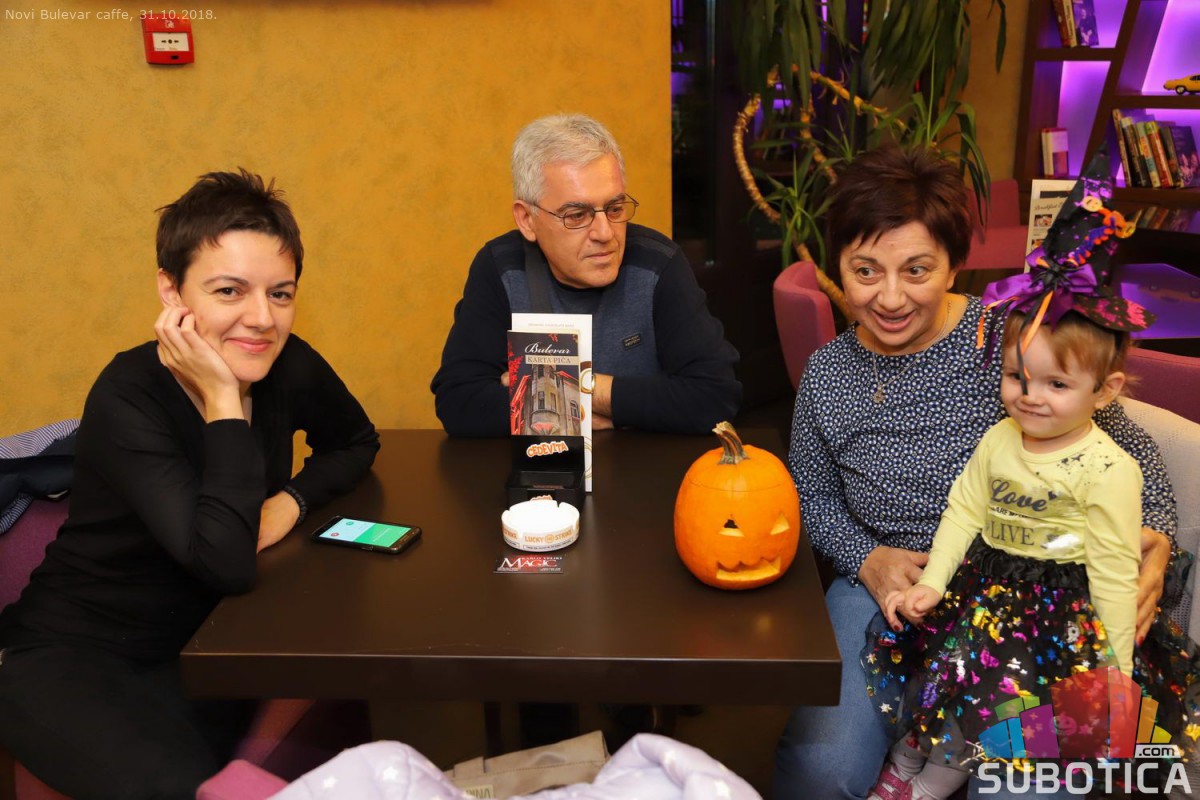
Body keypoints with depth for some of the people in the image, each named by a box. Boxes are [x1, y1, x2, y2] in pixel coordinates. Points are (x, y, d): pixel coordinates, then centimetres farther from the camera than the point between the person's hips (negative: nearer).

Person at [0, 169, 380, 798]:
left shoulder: (290, 368, -10)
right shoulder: (126, 399, -25)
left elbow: (357, 442, 11)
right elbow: (226, 564, -35)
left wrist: (293, 498, -9)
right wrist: (224, 404, -31)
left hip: (205, 641, 6)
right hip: (74, 657, -5)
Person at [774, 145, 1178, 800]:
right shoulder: (826, 374, -1)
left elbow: (1128, 449, 1)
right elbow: (813, 495, 13)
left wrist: (1153, 541, -15)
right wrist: (866, 558, -4)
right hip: (886, 586, 2)